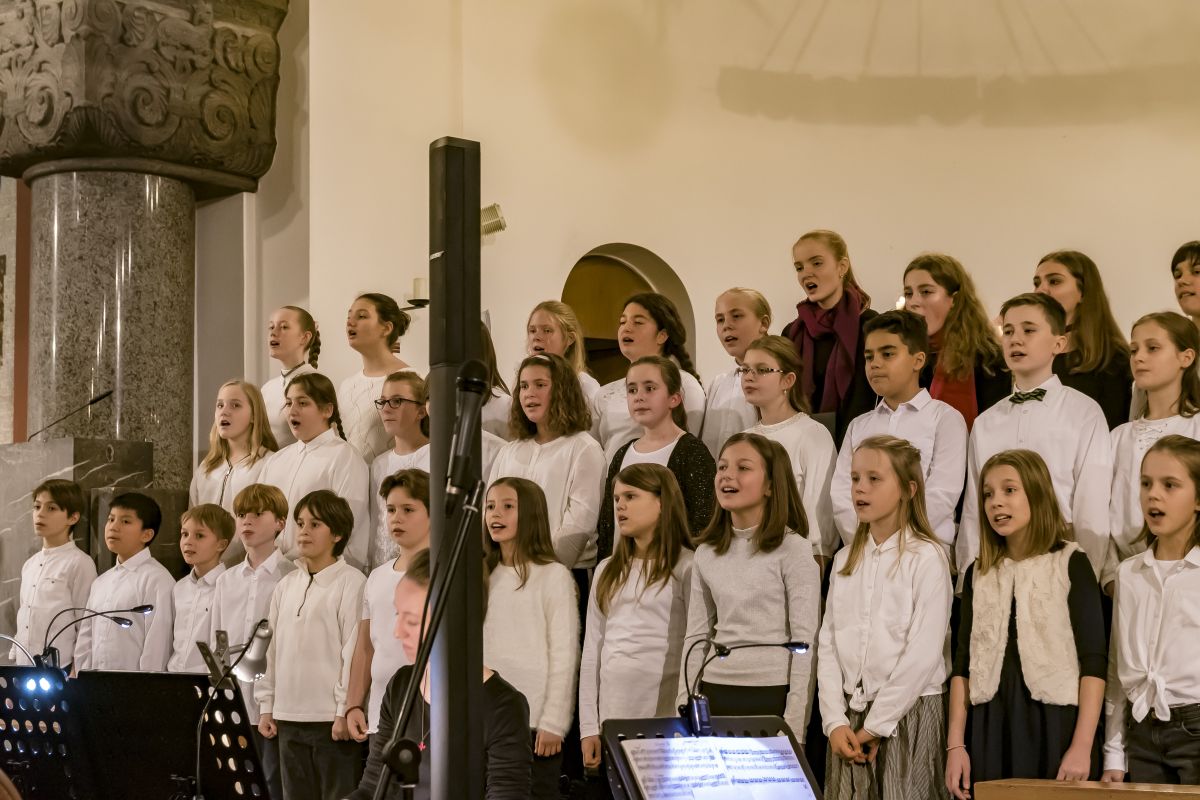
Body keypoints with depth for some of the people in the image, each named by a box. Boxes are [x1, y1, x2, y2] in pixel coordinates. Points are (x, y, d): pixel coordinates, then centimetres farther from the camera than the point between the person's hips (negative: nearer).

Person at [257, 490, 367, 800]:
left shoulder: (351, 582, -8)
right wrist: (266, 705, 12)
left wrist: (345, 710, -14)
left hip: (330, 718, -7)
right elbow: (272, 649, 16)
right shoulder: (287, 585, 13)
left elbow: (355, 650, -11)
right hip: (289, 716, 7)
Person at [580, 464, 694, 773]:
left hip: (666, 716, -5)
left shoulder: (685, 568, -2)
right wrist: (588, 727, 7)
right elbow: (592, 651, 13)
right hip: (613, 719, 5)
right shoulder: (607, 571, 15)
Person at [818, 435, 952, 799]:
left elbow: (924, 653, -13)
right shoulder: (845, 559, 11)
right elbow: (828, 643, 8)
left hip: (907, 713, -5)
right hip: (850, 716, 5)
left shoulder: (926, 557, -8)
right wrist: (835, 721, -4)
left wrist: (877, 725, -11)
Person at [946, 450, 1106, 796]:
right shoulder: (978, 574, 11)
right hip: (990, 730, 4)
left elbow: (1093, 661, -7)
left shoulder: (1071, 564, -1)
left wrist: (1082, 746, -15)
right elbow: (963, 665, 9)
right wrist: (955, 744, 1)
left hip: (1056, 726, -3)